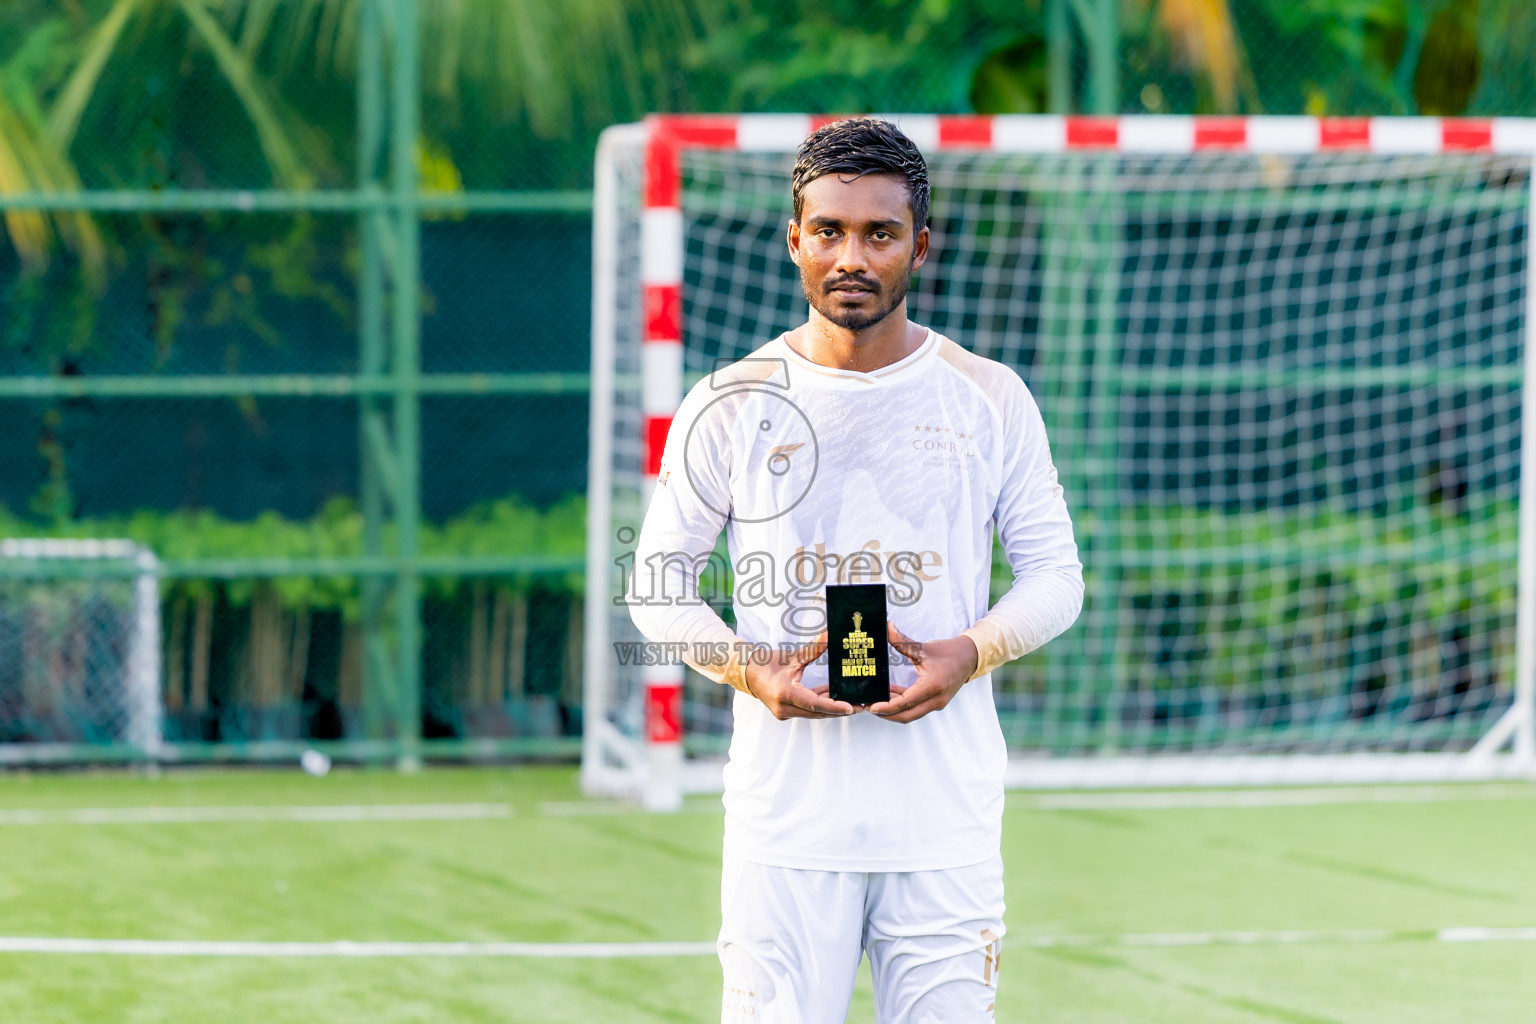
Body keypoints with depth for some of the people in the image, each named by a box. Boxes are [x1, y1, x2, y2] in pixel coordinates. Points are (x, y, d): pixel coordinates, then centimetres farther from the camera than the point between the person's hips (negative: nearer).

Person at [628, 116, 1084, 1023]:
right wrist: (748, 670, -11)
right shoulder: (732, 405, 3)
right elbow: (660, 586, 8)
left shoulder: (989, 399, 6)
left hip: (947, 826, 1)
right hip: (785, 821, -1)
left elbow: (1055, 575, 9)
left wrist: (970, 653, -11)